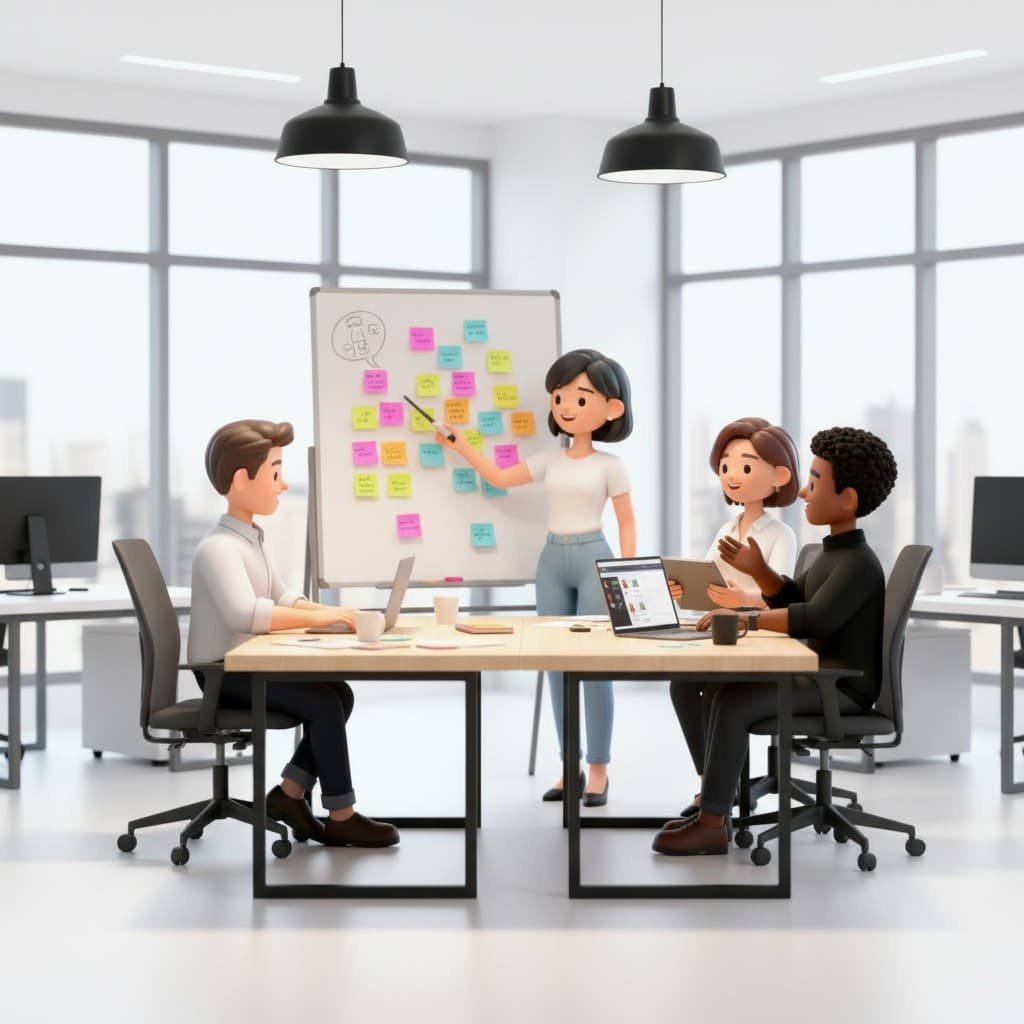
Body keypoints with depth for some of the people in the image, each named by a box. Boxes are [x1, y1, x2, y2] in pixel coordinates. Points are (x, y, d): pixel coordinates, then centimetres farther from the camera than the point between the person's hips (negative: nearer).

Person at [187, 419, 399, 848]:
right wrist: (319, 617, -33)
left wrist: (327, 611, -4)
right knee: (323, 703, -18)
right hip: (226, 672, -10)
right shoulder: (219, 547, -22)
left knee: (340, 693, 1)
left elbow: (281, 598, 16)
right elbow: (245, 614, -37)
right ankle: (340, 816, -7)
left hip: (248, 664, 10)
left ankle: (290, 792, 7)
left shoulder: (249, 538, 13)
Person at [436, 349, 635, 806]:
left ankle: (598, 769, 3)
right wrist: (460, 446, 8)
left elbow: (626, 521, 1)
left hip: (593, 557, -5)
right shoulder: (549, 461, 8)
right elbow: (500, 477, 15)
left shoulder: (610, 466, -2)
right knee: (556, 665, 6)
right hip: (552, 559, 5)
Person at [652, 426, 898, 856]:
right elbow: (793, 600, 25)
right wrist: (758, 570, 7)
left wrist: (744, 618, -31)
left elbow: (814, 618, -33)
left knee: (734, 701, -23)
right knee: (718, 689, 4)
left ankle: (711, 824, -19)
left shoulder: (859, 563, -19)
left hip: (844, 687, -10)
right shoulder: (834, 552, 13)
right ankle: (714, 801, 4)